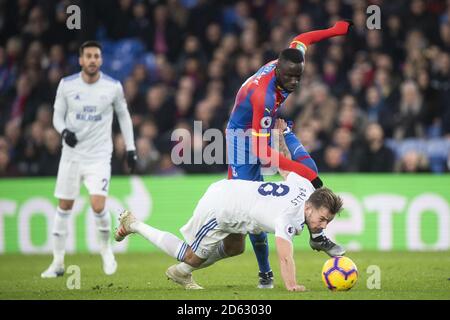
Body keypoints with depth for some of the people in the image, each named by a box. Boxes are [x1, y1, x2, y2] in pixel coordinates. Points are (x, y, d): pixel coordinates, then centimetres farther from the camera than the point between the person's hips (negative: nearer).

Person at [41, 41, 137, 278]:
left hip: (99, 156, -2)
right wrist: (64, 131, -17)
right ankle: (58, 262, 16)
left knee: (98, 206, -17)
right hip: (72, 154, 2)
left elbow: (123, 115, 10)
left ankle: (106, 249, 11)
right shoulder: (67, 85, -4)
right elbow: (58, 115, 5)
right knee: (64, 207, 5)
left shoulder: (113, 87, -5)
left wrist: (130, 148, 7)